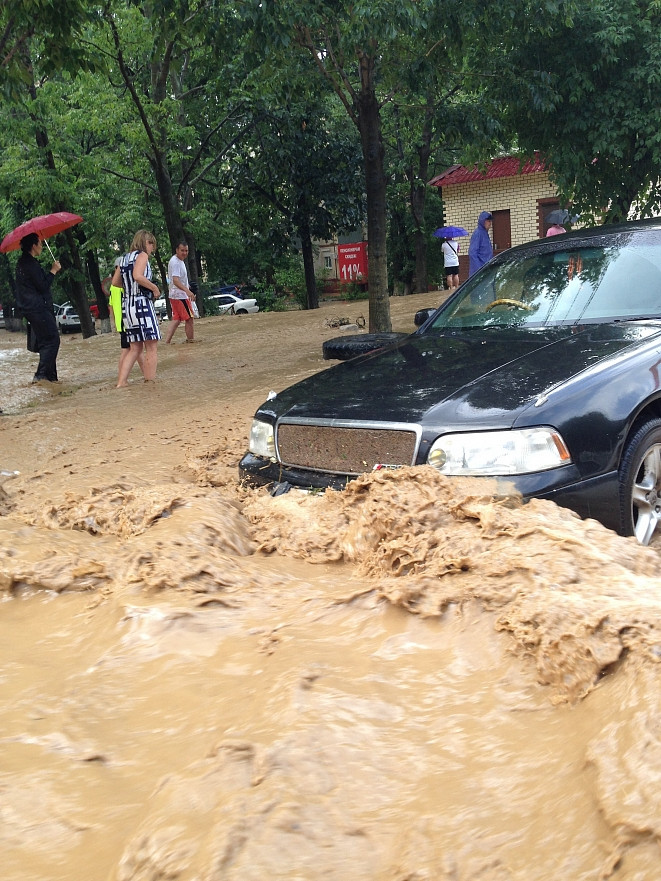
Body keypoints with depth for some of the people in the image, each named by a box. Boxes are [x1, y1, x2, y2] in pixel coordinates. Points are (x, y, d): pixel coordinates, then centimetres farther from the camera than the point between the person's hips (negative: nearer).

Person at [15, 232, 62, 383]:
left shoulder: (23, 262, 17)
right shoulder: (31, 263, -15)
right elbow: (43, 285, -18)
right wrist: (53, 271, -7)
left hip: (30, 307, 11)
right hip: (38, 308, -11)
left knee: (46, 342, 13)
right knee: (52, 340, -9)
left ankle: (51, 376, 15)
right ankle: (41, 375, -11)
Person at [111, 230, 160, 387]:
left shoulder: (124, 259, 18)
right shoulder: (142, 255, -4)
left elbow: (115, 282, 16)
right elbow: (138, 276, -21)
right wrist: (154, 288, -11)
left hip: (126, 305, 8)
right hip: (142, 303, -8)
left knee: (135, 348, 12)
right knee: (151, 347, -3)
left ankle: (121, 382, 7)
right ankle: (150, 382, -6)